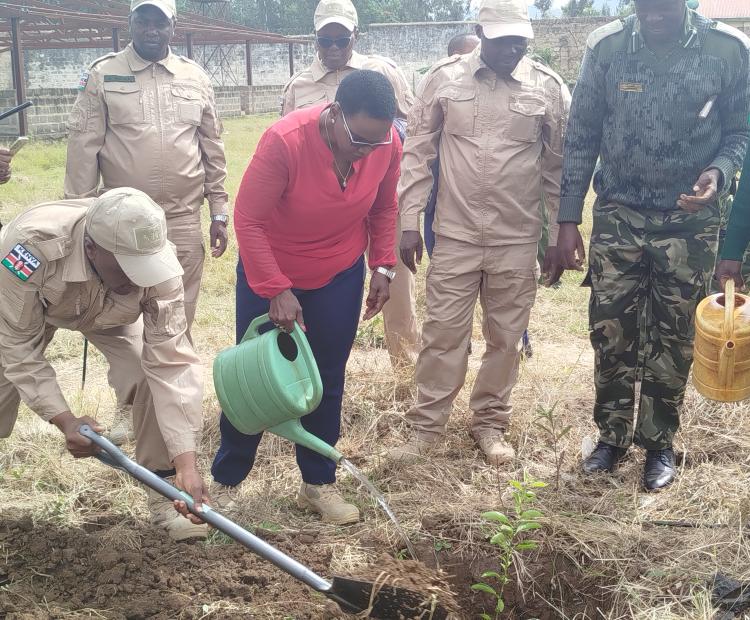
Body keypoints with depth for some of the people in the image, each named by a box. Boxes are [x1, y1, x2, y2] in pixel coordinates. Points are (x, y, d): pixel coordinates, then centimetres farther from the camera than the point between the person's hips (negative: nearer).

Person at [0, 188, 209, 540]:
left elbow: (172, 363, -38)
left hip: (111, 313, 1)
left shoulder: (158, 265, -40)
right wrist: (64, 419, -40)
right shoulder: (33, 243, -45)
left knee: (152, 378, -21)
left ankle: (164, 494, -3)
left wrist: (186, 463, -43)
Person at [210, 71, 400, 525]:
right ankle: (225, 482, 23)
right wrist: (276, 290, -27)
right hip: (270, 275, -3)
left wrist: (383, 266, -2)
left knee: (328, 383, 8)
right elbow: (248, 220, -25)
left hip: (340, 278, 3)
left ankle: (319, 483, 23)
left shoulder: (388, 145, -17)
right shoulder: (285, 141, -31)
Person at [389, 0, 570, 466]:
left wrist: (559, 236, 5)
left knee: (506, 336, 10)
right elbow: (418, 153, 2)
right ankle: (427, 425, 19)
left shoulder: (549, 87, -2)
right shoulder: (444, 78, -2)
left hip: (518, 240, 1)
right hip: (455, 235, 0)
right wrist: (410, 222, -1)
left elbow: (559, 166, 4)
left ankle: (491, 423, 27)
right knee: (443, 333, 6)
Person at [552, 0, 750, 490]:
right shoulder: (606, 46, -6)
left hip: (689, 221, 0)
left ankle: (659, 443, 26)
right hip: (618, 216, 1)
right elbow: (582, 138, -1)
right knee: (610, 333, 5)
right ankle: (612, 436, 24)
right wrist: (568, 220, -2)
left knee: (673, 338, 9)